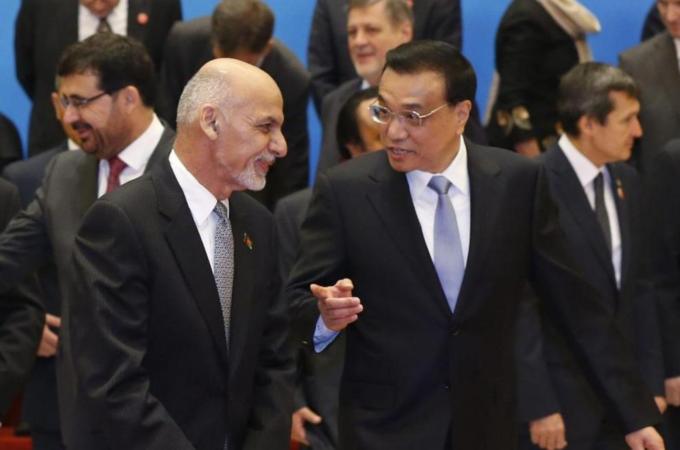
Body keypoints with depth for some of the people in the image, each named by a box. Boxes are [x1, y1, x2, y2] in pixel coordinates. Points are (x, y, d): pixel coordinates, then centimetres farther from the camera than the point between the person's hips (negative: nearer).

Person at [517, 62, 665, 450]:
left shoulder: (627, 182, 9)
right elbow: (520, 306, -15)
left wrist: (651, 383, 10)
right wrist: (539, 407, -16)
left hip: (622, 393, 7)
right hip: (561, 399, -7)